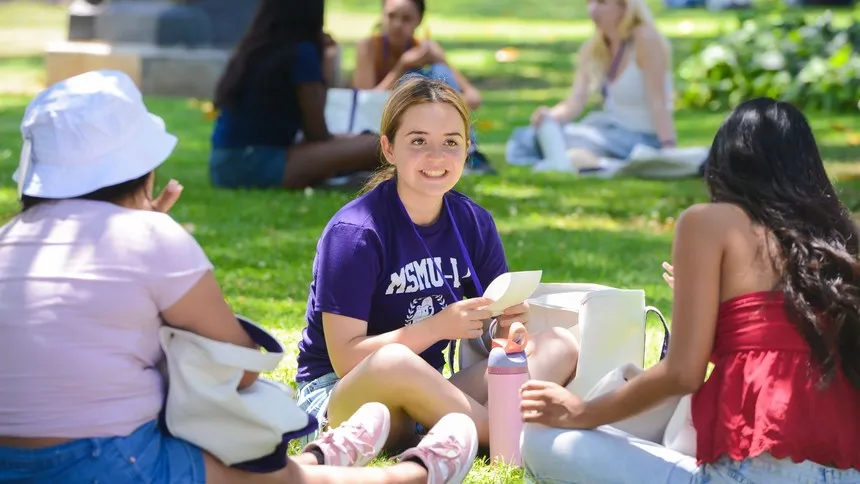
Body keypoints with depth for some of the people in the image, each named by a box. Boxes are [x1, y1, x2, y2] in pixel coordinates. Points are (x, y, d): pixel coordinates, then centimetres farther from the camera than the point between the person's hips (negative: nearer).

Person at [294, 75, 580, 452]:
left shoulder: (474, 224, 3)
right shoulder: (353, 232, -15)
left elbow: (484, 336, 7)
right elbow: (346, 358, -19)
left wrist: (506, 326, -17)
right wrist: (438, 326, -27)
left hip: (427, 401, 7)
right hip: (336, 398, -6)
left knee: (561, 346, -9)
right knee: (394, 363, -40)